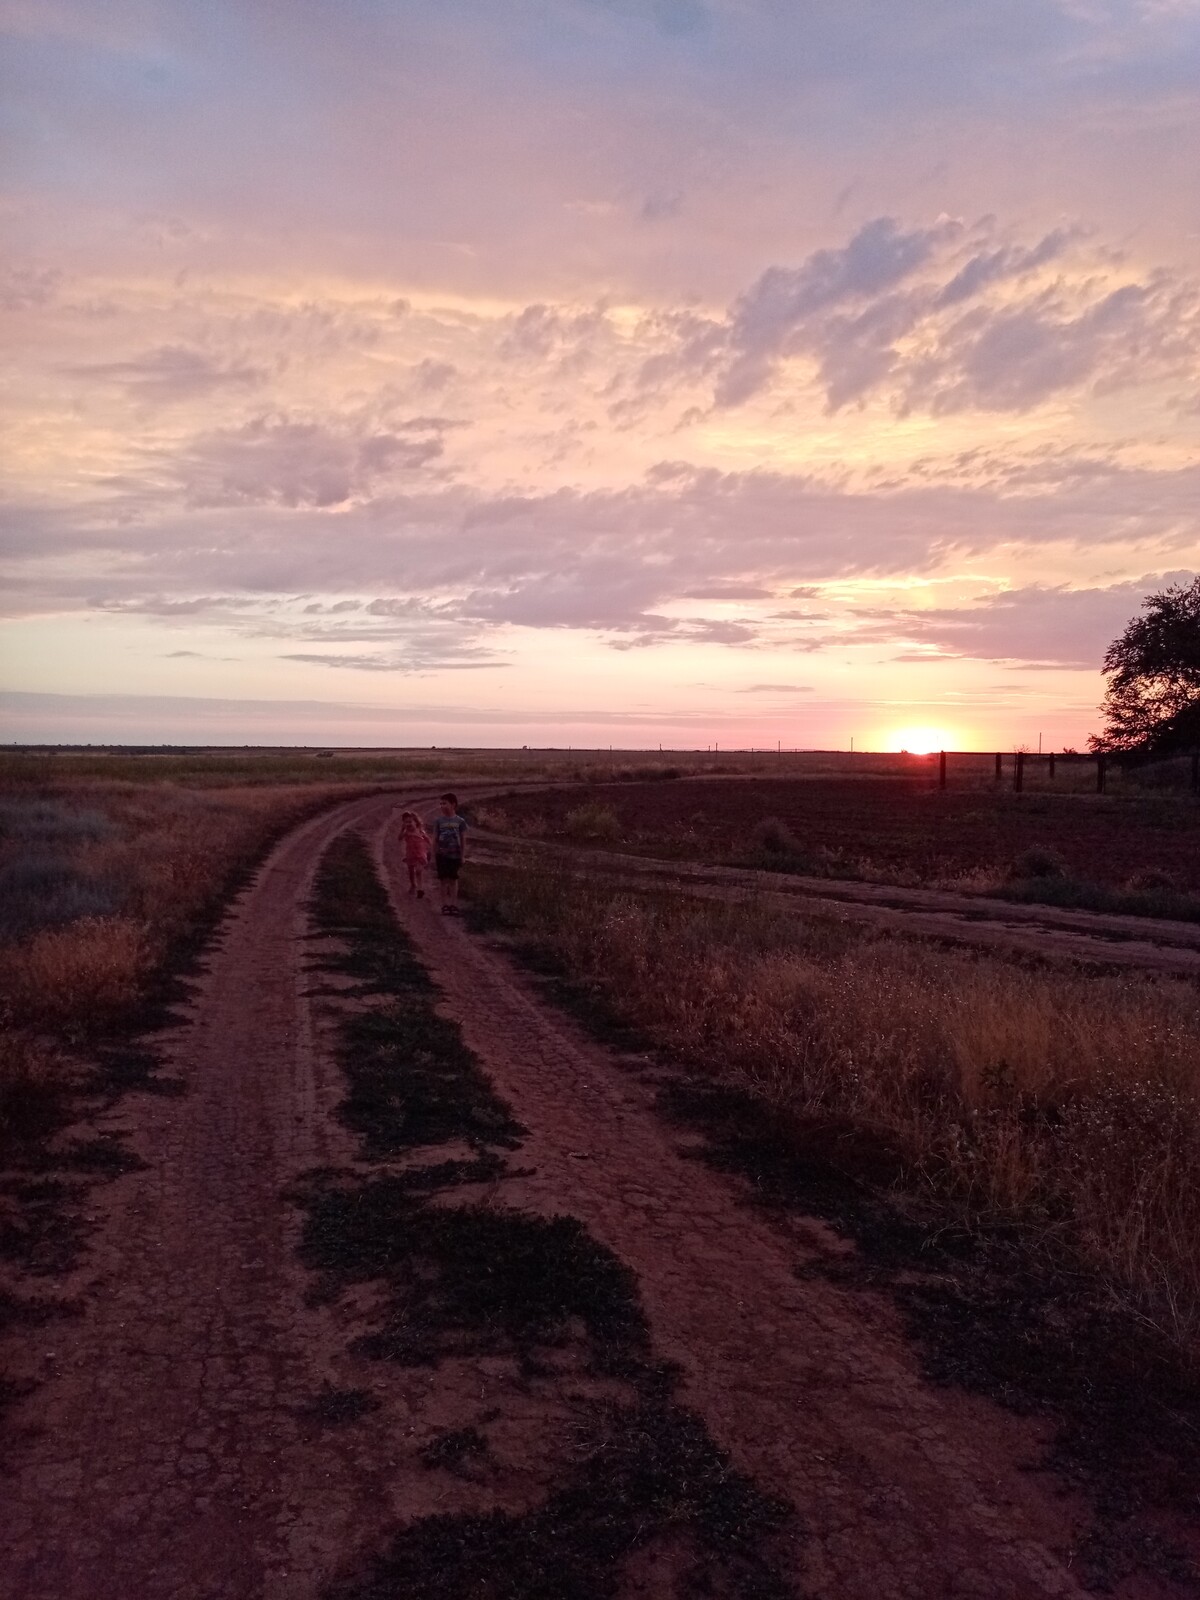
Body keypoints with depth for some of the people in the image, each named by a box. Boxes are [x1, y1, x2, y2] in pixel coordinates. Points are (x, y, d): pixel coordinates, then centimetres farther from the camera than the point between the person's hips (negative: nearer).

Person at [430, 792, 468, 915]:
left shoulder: (460, 821, -1)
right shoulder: (438, 820, 0)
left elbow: (463, 840, 2)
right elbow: (435, 840, 3)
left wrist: (463, 856, -2)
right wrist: (434, 857, 1)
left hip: (455, 855, 0)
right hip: (442, 855, 0)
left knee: (453, 879, 6)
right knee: (444, 880, 1)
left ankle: (454, 905, 9)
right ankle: (445, 905, 6)